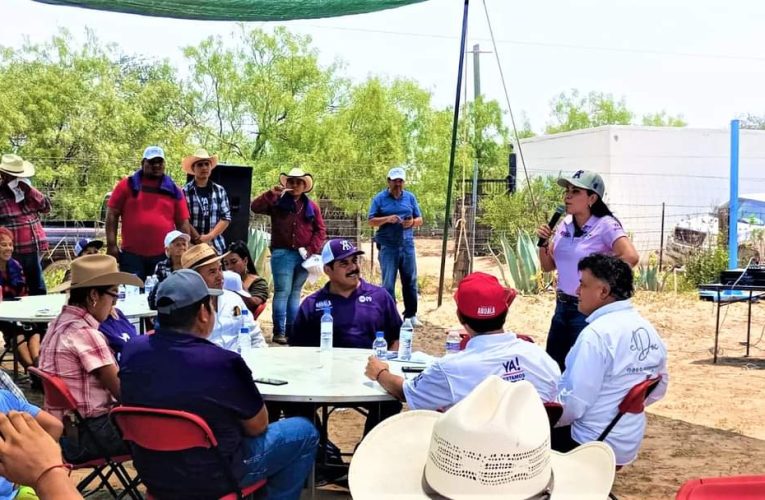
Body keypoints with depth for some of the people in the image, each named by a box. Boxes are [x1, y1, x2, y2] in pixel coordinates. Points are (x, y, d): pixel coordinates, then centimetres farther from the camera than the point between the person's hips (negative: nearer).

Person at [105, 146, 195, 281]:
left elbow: (183, 223, 10)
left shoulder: (173, 190, 10)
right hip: (132, 254, -2)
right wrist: (111, 245, -5)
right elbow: (112, 215, 2)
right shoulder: (127, 185, 4)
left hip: (164, 256, 2)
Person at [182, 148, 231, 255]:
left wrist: (209, 236, -9)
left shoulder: (220, 190, 8)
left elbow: (226, 218, 4)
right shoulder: (184, 192, -3)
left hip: (217, 247, 3)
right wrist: (198, 240, -13)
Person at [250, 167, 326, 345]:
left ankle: (292, 330, 14)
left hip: (303, 255, 3)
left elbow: (320, 230, 9)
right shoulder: (277, 202, 6)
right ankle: (279, 331, -5)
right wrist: (271, 194, -18)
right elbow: (255, 207, -6)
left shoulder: (311, 206, 12)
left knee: (296, 293, 10)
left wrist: (311, 250, -3)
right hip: (282, 253, -3)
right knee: (282, 292, -7)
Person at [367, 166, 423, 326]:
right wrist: (387, 219, -18)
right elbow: (371, 221, -2)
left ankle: (411, 315, 15)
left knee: (410, 281, 6)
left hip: (407, 245, 3)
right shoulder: (379, 198, 2)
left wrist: (412, 222, -10)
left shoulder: (410, 197, 10)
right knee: (388, 283, 1)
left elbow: (420, 220, 13)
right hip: (387, 247, -3)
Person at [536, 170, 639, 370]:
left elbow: (630, 257, -29)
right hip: (562, 307, 7)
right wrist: (543, 242, -4)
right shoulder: (565, 225, 6)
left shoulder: (605, 225, -14)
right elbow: (548, 266, 14)